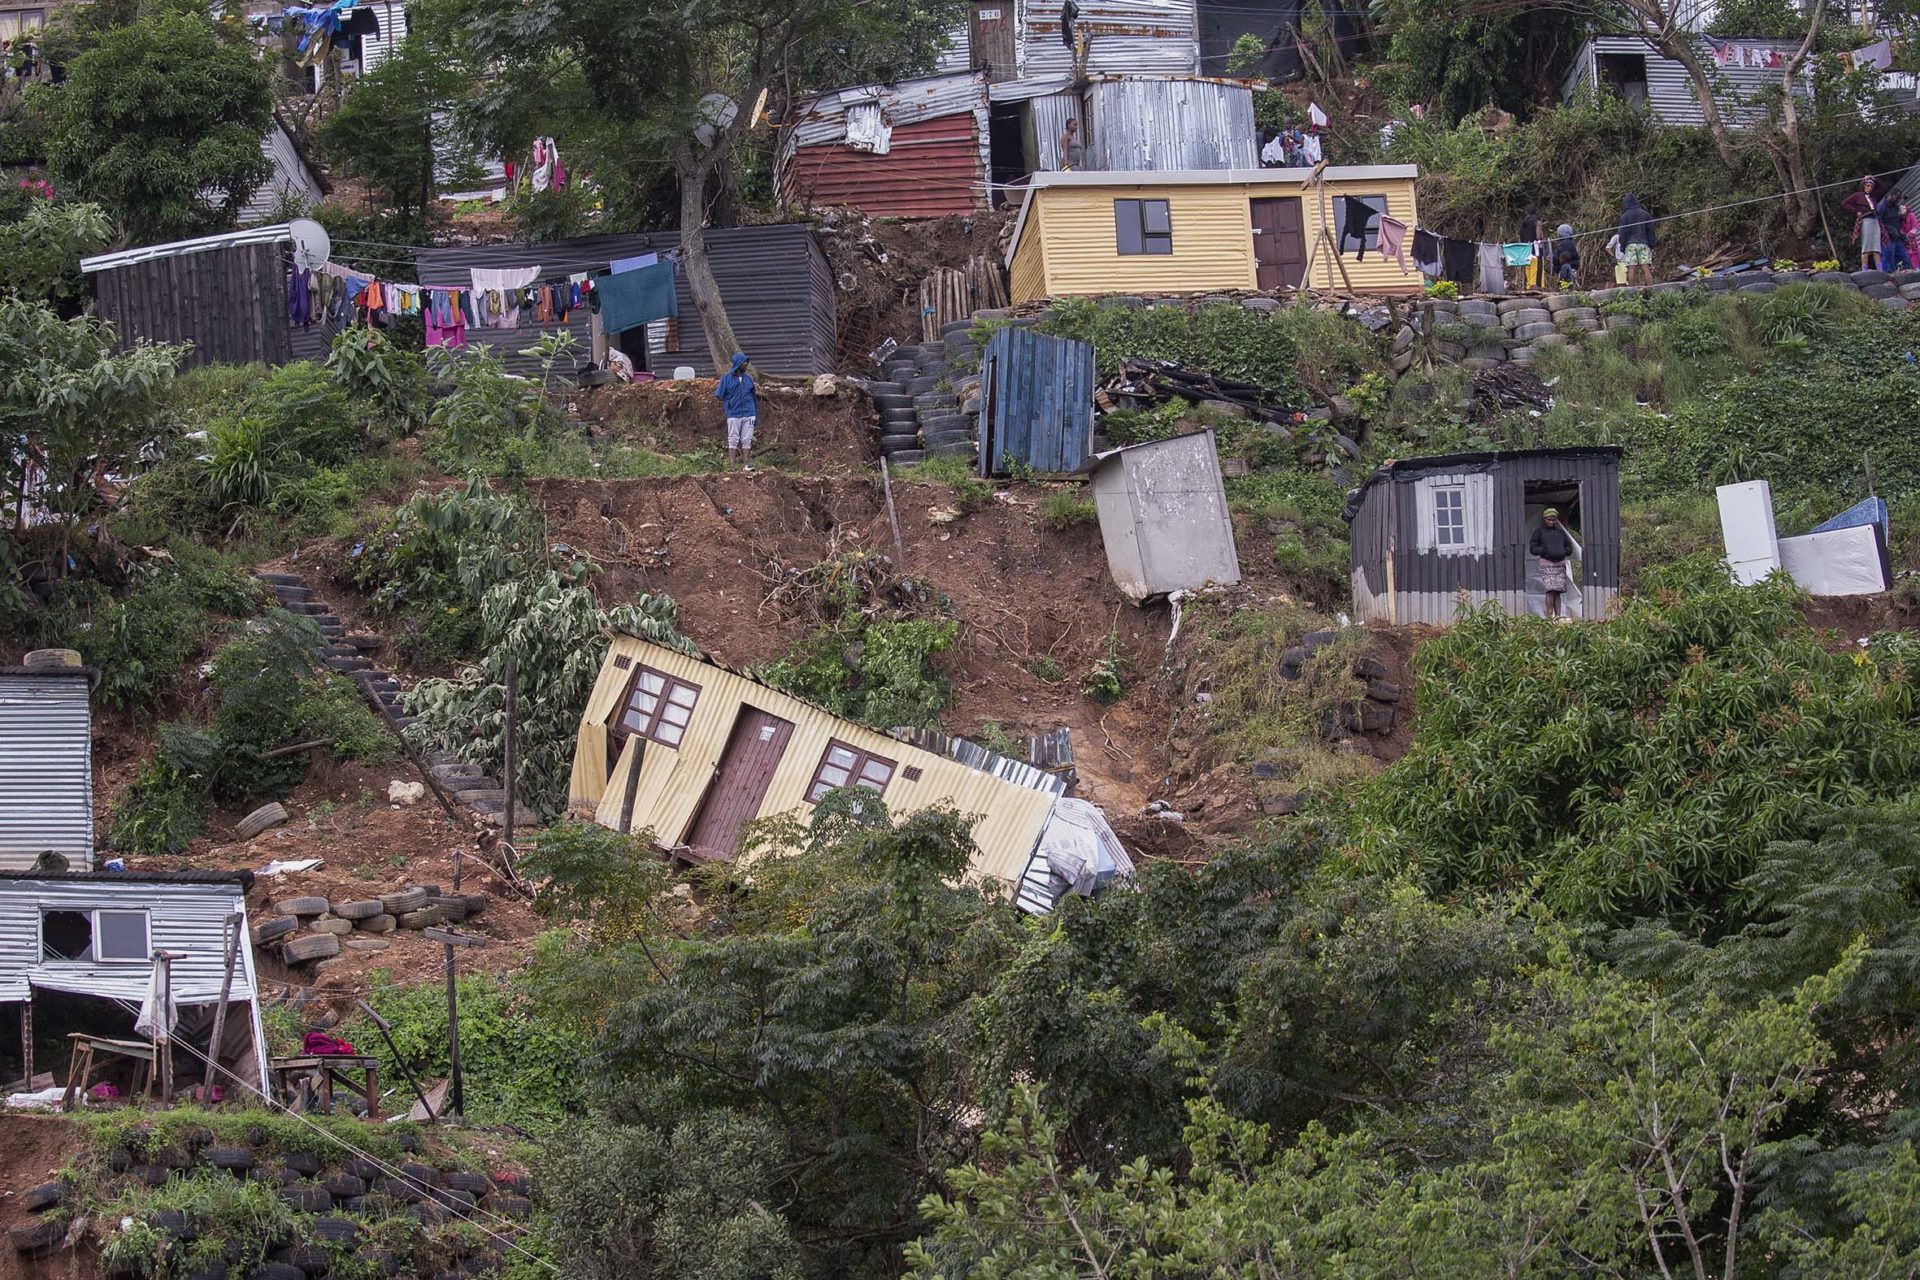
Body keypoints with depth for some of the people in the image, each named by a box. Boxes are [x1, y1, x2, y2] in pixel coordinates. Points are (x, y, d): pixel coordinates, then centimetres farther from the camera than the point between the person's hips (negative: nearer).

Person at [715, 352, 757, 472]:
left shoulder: (748, 379, 9)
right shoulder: (727, 379, -1)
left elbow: (753, 397, 14)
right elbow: (719, 395, 1)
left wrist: (756, 415, 13)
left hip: (748, 414, 3)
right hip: (734, 414, -3)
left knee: (747, 440, 1)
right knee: (733, 440, -2)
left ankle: (745, 465, 3)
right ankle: (731, 465, -2)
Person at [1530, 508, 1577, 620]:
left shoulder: (1561, 533, 18)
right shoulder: (1539, 532, 8)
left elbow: (1569, 548, 21)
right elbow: (1532, 548, 3)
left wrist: (1563, 551, -1)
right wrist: (1544, 550, -13)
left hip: (1560, 563, 4)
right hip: (1546, 563, -4)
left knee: (1558, 591, 0)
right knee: (1550, 590, -16)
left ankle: (1558, 615, 0)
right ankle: (1549, 614, -17)